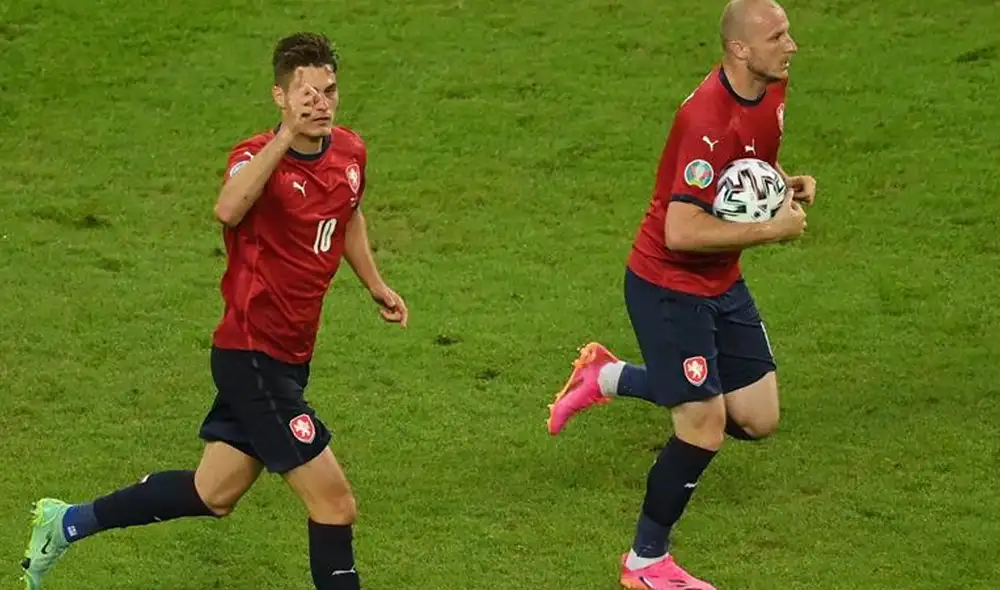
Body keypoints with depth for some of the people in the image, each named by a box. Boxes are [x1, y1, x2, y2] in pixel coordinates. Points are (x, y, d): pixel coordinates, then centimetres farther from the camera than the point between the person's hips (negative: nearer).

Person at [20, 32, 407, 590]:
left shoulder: (351, 152, 3)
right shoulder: (259, 157, -20)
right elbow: (228, 210, -45)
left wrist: (376, 285, 25)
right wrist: (287, 136, -45)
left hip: (288, 357, 8)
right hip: (252, 354, -8)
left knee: (212, 495, 19)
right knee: (335, 503, -8)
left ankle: (67, 522, 34)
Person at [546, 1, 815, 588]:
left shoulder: (771, 91, -1)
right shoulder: (709, 120, -29)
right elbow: (681, 232, -33)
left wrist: (787, 184, 0)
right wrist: (771, 230, -25)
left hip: (722, 282, 9)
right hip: (669, 285, -9)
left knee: (758, 419, 9)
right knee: (704, 428, -8)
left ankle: (610, 377, 25)